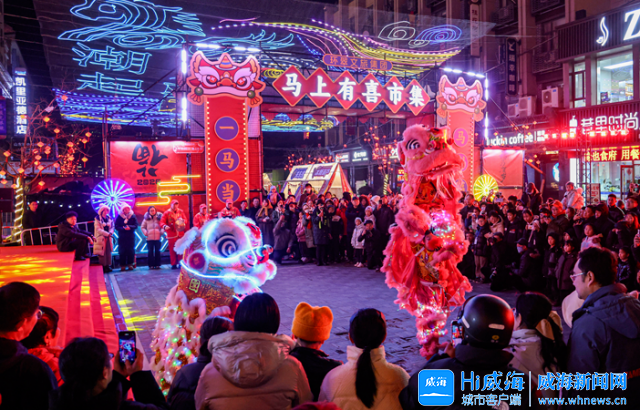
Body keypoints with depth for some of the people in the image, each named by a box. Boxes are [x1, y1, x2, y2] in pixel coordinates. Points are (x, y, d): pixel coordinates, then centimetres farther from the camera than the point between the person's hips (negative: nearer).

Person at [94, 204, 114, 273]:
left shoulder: (109, 218, 9)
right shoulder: (97, 219, -6)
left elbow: (112, 226, 8)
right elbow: (98, 229, -12)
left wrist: (110, 233, -13)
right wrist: (107, 234, -18)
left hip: (108, 238, 5)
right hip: (101, 238, -5)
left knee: (108, 252, 6)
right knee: (102, 253, -4)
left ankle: (107, 266, 13)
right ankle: (103, 267, 1)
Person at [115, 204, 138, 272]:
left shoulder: (133, 216, 5)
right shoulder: (119, 216, 2)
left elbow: (136, 225, 0)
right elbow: (116, 226, -2)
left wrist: (129, 227, -18)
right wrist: (123, 228, -18)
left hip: (131, 236, 1)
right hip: (122, 237, -1)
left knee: (131, 250, -1)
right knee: (122, 251, -3)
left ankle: (130, 265, 6)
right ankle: (123, 265, 1)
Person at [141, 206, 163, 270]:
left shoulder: (159, 217, 8)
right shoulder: (146, 218, 8)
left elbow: (162, 225, 11)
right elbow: (142, 227, 14)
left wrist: (162, 231, -5)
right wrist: (145, 232, -3)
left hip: (157, 237, 0)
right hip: (149, 238, 0)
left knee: (157, 251, 2)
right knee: (150, 251, -1)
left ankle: (157, 264, 7)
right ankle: (151, 265, 4)